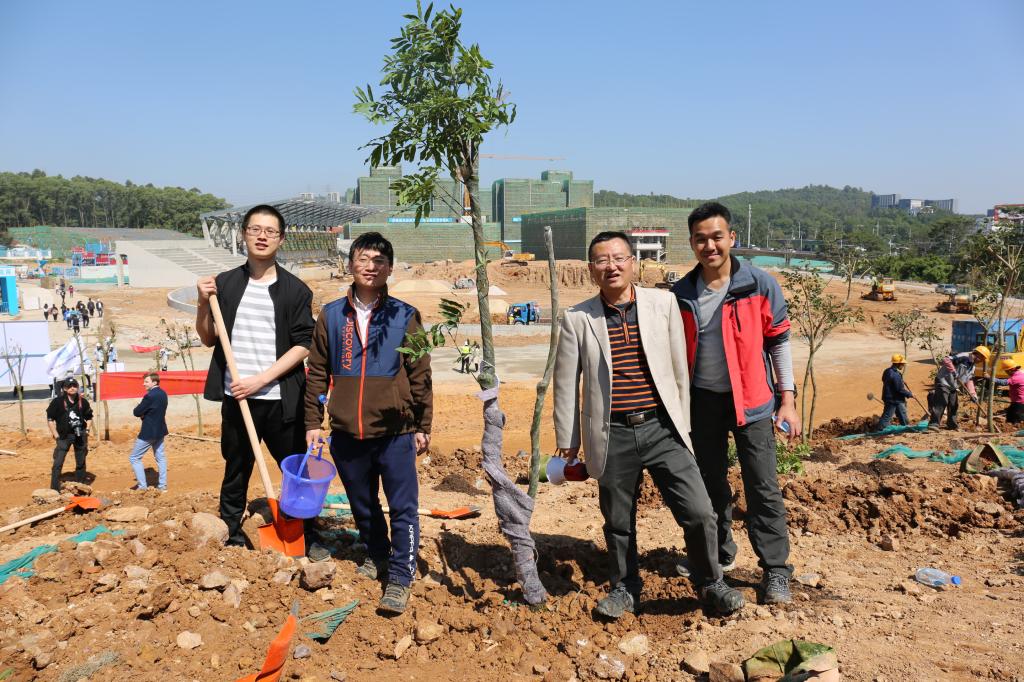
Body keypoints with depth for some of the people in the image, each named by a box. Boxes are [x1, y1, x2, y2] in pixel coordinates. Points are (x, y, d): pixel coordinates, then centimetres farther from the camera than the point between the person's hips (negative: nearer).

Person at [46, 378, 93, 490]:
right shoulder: (58, 402, -7)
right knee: (57, 463, -10)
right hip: (64, 436, -3)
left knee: (81, 463, 11)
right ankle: (54, 490, -7)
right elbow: (50, 419, -5)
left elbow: (89, 418, 16)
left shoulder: (83, 402, 3)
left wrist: (86, 432, 3)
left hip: (80, 435, 3)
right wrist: (56, 436, -9)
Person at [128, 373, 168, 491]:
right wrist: (145, 414, 0)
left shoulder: (150, 396, -23)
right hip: (160, 430, 9)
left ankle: (142, 487, 1)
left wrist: (140, 411, 3)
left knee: (134, 458, 2)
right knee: (160, 457, 16)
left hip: (149, 432, -9)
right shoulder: (163, 393, 5)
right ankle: (162, 485, 20)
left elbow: (136, 412, -18)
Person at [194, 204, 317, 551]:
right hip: (236, 399, 2)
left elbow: (303, 345, -4)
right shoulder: (224, 284, 6)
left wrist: (260, 379, -12)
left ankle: (306, 540, 21)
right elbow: (208, 339, 11)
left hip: (282, 400, -1)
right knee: (235, 474, 11)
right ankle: (231, 541, 24)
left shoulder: (295, 289, 0)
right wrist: (203, 303, -6)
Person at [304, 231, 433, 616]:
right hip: (346, 432, 3)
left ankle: (401, 578, 10)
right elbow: (317, 372, 8)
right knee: (362, 505, 17)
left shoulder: (404, 316, -2)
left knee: (403, 507, -1)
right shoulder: (331, 315, 4)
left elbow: (420, 375, 0)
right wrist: (313, 422, 5)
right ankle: (377, 557, 38)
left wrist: (423, 426, -1)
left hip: (395, 431, -3)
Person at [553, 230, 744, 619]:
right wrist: (568, 440, 7)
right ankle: (625, 588, 38)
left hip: (662, 429, 0)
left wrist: (682, 424, 10)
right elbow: (565, 382, 5)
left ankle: (710, 582, 24)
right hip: (613, 437, 0)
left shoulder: (663, 303, 1)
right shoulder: (577, 319, -2)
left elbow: (679, 369, 7)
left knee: (699, 513, -2)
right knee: (618, 523, 13)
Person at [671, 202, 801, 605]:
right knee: (709, 484, 15)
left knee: (763, 488, -3)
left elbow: (779, 342, -1)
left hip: (750, 400, -3)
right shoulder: (681, 294, 2)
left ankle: (776, 570, 9)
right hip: (701, 401, 3)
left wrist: (787, 400, -4)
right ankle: (718, 553, 33)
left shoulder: (760, 285, -6)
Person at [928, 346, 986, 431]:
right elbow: (945, 360, -29)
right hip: (944, 381, -10)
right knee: (941, 403, -18)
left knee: (954, 405, 16)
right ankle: (933, 424, -21)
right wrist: (953, 370, -39)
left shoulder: (972, 366, 13)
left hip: (953, 386, 10)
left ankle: (952, 425, 32)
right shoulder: (963, 357, -17)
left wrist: (973, 394, 1)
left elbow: (969, 380, 12)